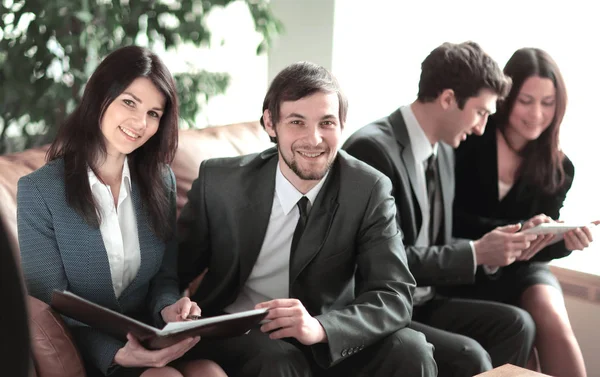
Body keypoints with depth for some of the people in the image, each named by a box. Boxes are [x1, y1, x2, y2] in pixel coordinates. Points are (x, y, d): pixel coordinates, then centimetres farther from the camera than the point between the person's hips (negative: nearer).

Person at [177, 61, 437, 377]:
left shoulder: (369, 190, -11)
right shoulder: (219, 181, -9)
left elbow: (394, 295, -16)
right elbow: (175, 268, 0)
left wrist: (320, 327, -36)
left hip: (328, 342, 1)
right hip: (232, 337, -1)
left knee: (410, 351, -23)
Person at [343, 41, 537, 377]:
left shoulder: (444, 151, 10)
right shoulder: (373, 148, -19)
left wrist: (493, 248, -2)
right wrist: (476, 253, -18)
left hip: (423, 302, 9)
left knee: (516, 324, -7)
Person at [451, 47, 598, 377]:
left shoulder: (559, 168, 0)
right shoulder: (470, 141, -11)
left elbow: (540, 246, 0)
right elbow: (453, 218, -14)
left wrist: (565, 240, -24)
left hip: (521, 267, 3)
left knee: (553, 319, -27)